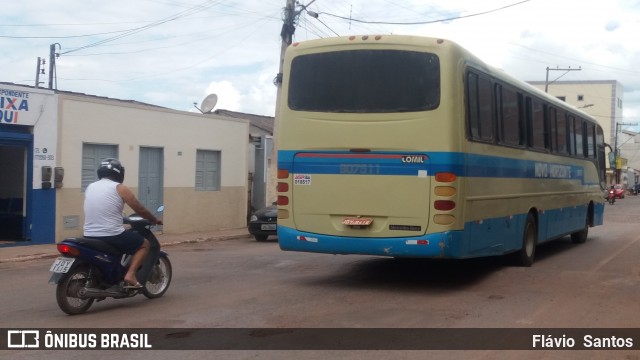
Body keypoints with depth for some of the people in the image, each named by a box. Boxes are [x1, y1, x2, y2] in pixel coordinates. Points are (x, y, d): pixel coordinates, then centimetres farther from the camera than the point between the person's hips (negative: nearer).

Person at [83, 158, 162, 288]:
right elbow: (140, 210, 1)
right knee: (144, 244, 13)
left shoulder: (90, 187, 12)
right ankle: (130, 275, -5)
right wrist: (155, 220, 18)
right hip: (112, 236, -6)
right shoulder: (120, 188, -4)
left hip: (89, 237, 6)